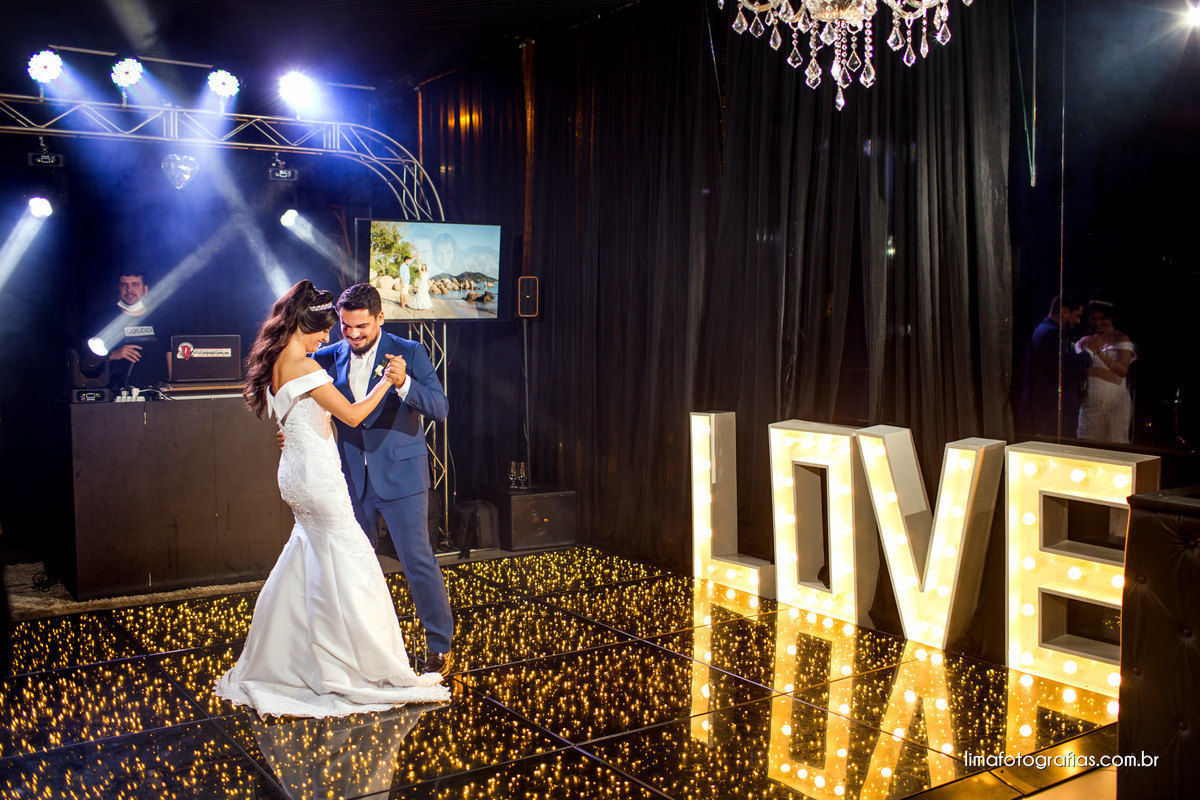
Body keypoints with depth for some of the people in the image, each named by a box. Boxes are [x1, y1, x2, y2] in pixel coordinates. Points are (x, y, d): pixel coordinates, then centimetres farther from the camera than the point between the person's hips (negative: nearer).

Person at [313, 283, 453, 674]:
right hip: (353, 477, 5)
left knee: (417, 560, -4)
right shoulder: (330, 358, 3)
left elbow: (440, 407, -15)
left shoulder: (409, 352, -8)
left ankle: (440, 645, 10)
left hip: (400, 474, -4)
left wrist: (403, 383, -32)